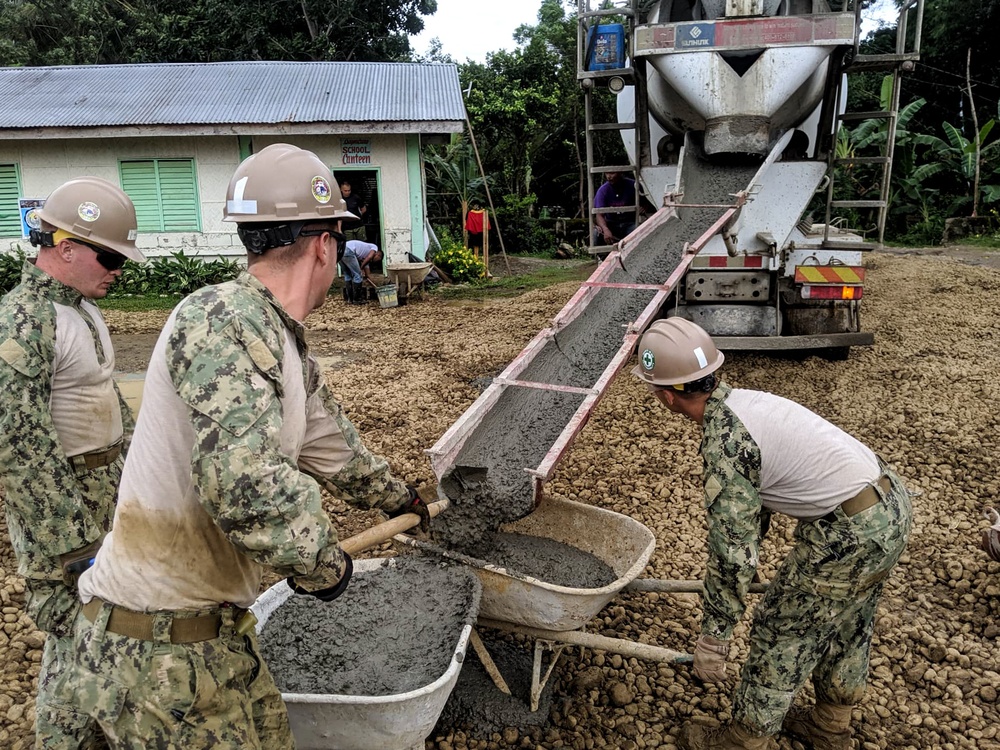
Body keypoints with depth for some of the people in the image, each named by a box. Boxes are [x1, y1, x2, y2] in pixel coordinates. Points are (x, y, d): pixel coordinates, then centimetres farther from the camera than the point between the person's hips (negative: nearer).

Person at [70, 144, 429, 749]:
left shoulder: (288, 347, 7)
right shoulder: (220, 320, -24)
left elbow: (332, 449, 22)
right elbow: (244, 482, -37)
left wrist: (398, 497, 37)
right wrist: (327, 559, -19)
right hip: (156, 646, -8)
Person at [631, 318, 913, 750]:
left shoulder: (724, 439, -22)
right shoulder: (743, 401, 7)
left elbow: (730, 548, -20)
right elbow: (754, 500, 20)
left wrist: (713, 636, -10)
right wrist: (745, 563, 30)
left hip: (849, 535, -9)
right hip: (890, 503, 9)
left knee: (781, 635, 9)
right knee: (845, 626, 26)